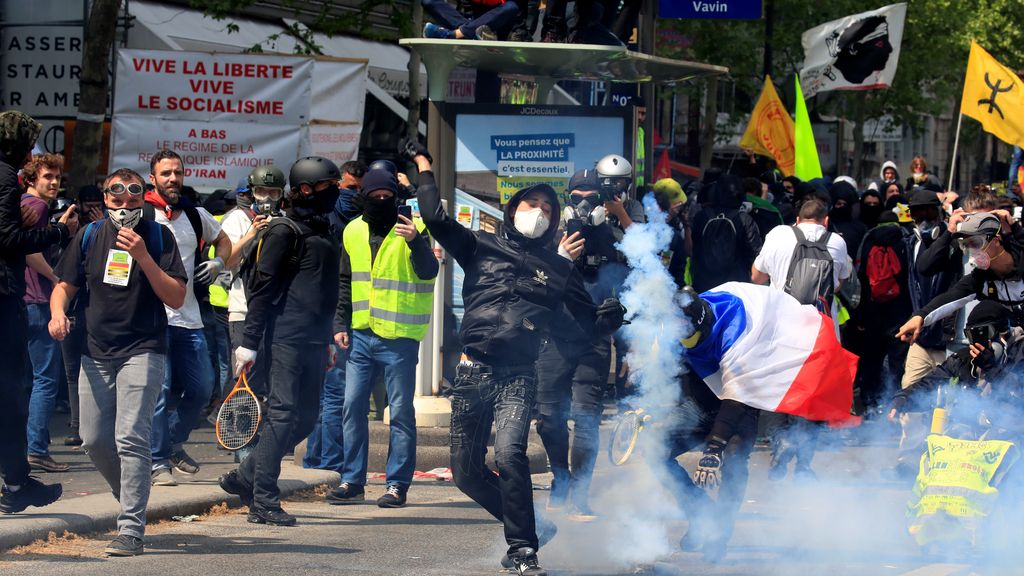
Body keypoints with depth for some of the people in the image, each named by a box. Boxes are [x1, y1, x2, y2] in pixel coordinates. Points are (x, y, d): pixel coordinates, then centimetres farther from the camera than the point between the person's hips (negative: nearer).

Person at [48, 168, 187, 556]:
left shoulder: (158, 237, 0)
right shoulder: (90, 236, 10)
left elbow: (176, 298, -6)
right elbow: (65, 285, 16)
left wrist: (143, 257, -17)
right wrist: (58, 311, -7)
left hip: (143, 352, -4)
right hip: (96, 353, 5)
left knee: (131, 438, -16)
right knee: (94, 441, 6)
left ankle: (131, 529, -17)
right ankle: (130, 500, 32)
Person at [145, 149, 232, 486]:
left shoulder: (196, 215, 12)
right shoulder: (140, 215, -4)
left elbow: (223, 240, 31)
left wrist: (218, 262, 10)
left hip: (188, 318, 6)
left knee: (202, 388, 7)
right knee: (160, 389, -10)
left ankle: (173, 444, 28)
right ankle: (158, 463, -2)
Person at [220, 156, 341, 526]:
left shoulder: (326, 231, 19)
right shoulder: (285, 230, -8)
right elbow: (263, 287, -11)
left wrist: (327, 341, 26)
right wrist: (250, 341, -16)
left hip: (313, 342, 9)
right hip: (284, 339, -9)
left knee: (306, 418, 9)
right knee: (282, 414, -10)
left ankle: (244, 478, 21)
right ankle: (264, 500, -6)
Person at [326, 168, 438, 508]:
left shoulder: (411, 229, -5)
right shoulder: (353, 232, 10)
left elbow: (428, 272, -20)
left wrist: (416, 241, -37)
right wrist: (341, 323, 11)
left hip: (399, 337, -5)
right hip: (361, 336, 5)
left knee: (401, 412, -1)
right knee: (353, 407, 5)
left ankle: (397, 484, 4)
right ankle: (352, 480, 13)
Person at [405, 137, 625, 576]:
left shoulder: (557, 268, 14)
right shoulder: (482, 247, 11)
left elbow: (592, 322, 16)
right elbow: (436, 218, 0)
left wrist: (618, 309, -5)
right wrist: (424, 165, 5)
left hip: (518, 378, -2)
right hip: (473, 373, 2)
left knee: (509, 455, -25)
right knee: (465, 471, 4)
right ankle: (528, 527, 23)